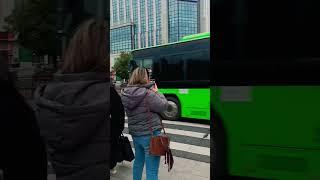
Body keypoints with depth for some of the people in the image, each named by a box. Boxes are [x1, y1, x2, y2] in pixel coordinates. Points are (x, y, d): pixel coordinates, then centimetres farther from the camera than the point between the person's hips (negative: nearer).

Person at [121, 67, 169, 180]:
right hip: (150, 134, -7)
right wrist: (156, 92, 0)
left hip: (135, 133, 7)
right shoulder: (148, 94, -20)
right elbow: (164, 106, -11)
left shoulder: (126, 94, 0)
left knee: (138, 161, 27)